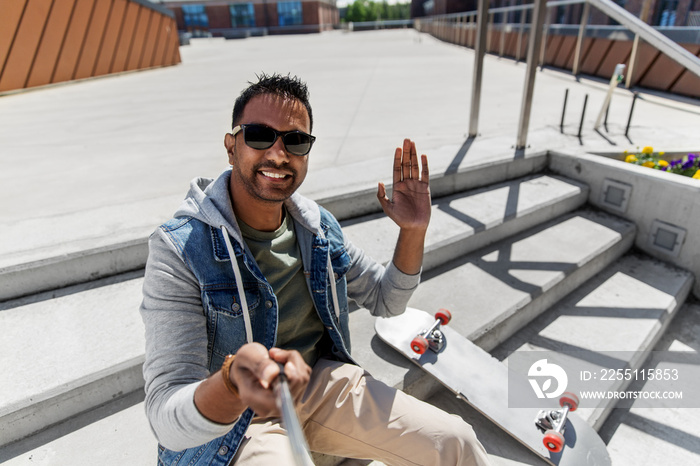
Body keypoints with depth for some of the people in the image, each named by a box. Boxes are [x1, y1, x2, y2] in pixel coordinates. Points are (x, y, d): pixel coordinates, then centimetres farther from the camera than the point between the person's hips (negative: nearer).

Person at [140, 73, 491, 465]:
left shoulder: (318, 226, -4)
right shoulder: (178, 250, -21)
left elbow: (387, 301, 6)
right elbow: (168, 423, -24)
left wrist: (413, 231, -10)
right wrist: (233, 381, -47)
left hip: (323, 380, 4)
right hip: (233, 423, -3)